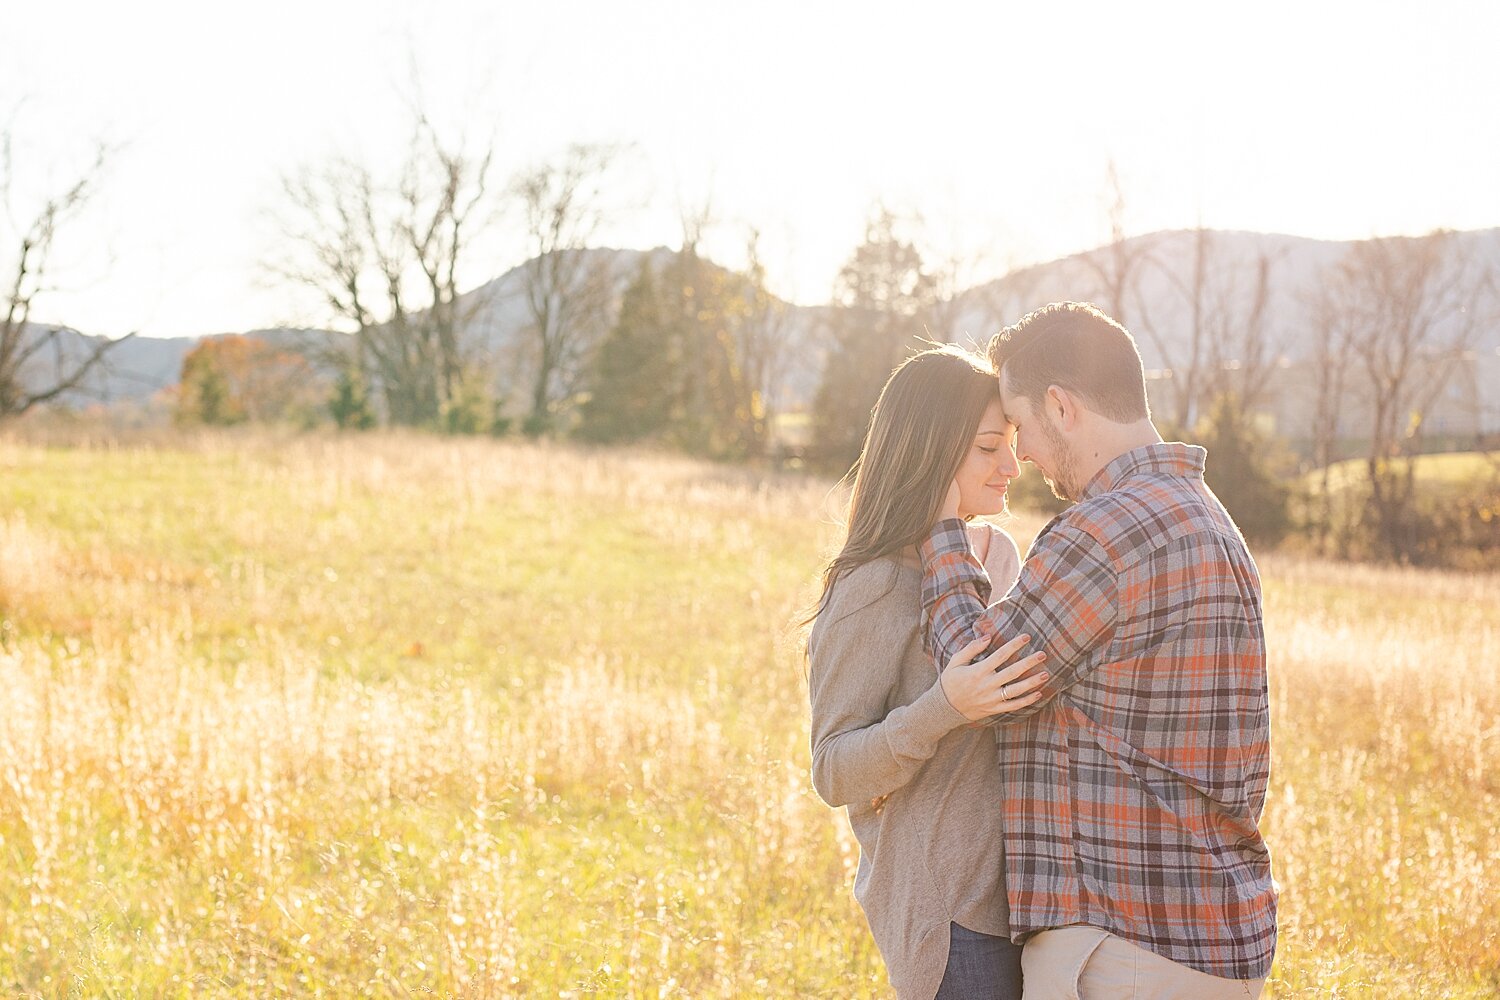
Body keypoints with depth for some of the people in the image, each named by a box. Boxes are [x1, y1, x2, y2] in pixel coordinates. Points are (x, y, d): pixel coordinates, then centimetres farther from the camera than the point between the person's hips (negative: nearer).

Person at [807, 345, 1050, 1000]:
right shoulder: (875, 588, -13)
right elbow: (834, 773, -15)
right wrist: (945, 708, -28)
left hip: (1013, 891, 7)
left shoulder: (998, 554, 10)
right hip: (945, 910, -7)